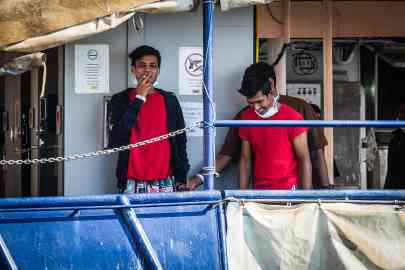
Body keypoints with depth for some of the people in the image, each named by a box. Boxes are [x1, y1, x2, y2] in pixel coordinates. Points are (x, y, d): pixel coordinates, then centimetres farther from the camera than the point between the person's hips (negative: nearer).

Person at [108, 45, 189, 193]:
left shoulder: (169, 100, 8)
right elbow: (115, 142, -13)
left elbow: (180, 141, 11)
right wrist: (138, 99, -12)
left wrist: (181, 178, 3)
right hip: (133, 185, -2)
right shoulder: (120, 100, 1)